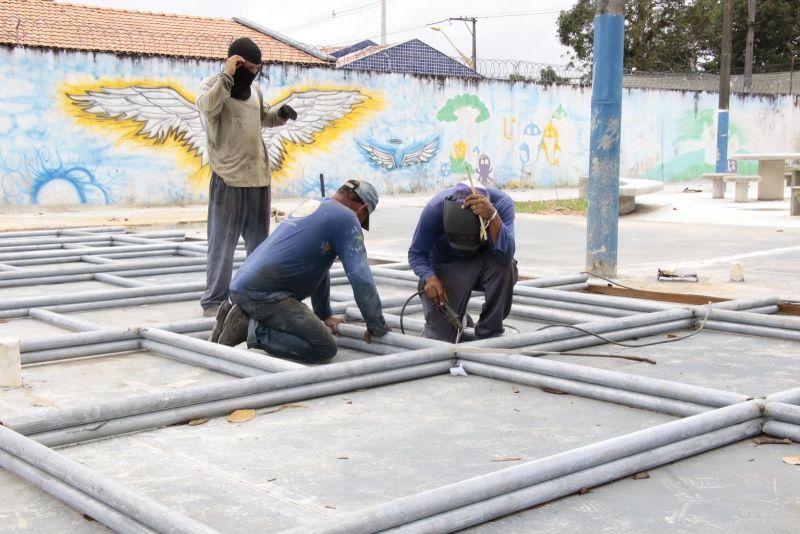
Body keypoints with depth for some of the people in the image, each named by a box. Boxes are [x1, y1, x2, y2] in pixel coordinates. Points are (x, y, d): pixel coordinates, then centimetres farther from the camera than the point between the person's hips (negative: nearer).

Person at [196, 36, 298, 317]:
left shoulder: (254, 89, 13)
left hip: (259, 178, 7)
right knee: (222, 244, -4)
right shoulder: (214, 84, -5)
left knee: (259, 242, 13)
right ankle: (214, 300, 2)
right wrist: (227, 75, -26)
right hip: (228, 179, -7)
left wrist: (281, 113, 9)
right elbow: (208, 106, -28)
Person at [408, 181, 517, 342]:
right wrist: (429, 278, -33)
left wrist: (493, 216, -53)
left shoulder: (502, 203, -28)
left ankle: (489, 334, -15)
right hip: (447, 268, -1)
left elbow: (505, 255, -39)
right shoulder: (435, 209, -28)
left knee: (504, 264, -35)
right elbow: (416, 254, -14)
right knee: (440, 338, -17)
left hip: (484, 267, 1)